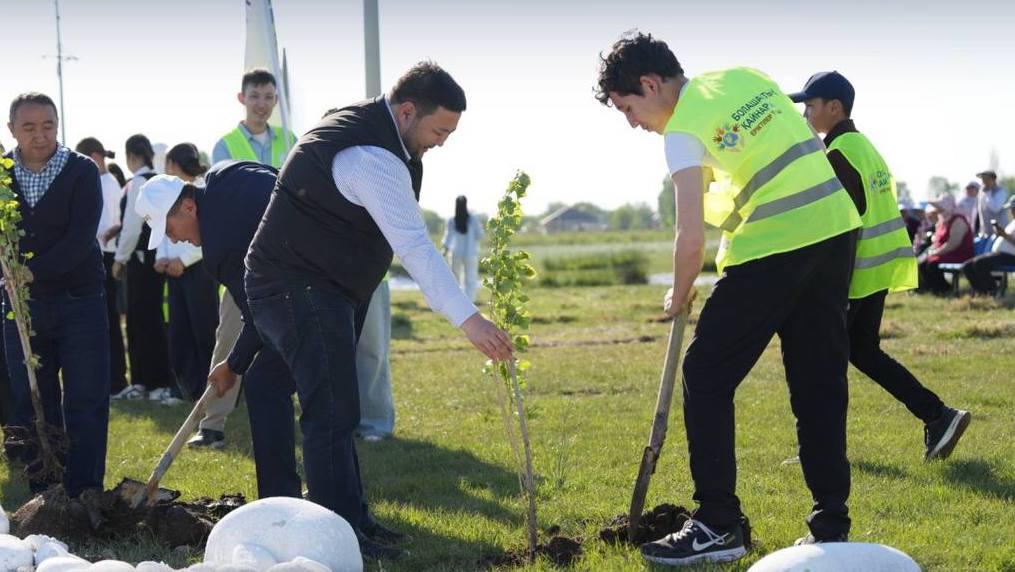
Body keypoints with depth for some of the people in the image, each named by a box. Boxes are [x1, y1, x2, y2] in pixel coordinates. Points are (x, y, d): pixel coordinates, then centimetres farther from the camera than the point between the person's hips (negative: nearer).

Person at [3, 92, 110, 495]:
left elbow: (81, 237, -16)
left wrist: (35, 270, -26)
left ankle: (84, 493, 2)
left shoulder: (82, 171, -6)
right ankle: (42, 495, 14)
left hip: (79, 300, -3)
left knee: (86, 401, -2)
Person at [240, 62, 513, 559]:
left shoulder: (357, 124, 11)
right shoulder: (373, 158, -24)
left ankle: (353, 520, 23)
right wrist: (467, 318, -36)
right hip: (301, 290, -11)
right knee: (332, 415, -14)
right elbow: (415, 247, -31)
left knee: (333, 412, 15)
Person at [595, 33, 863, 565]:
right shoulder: (746, 77, 13)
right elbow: (803, 142, 21)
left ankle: (718, 527, 2)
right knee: (820, 385, 11)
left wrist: (679, 295, 5)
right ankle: (831, 529, 14)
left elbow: (691, 238, -12)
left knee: (706, 375, 3)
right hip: (834, 226, 8)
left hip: (771, 247, -8)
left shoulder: (684, 130, -8)